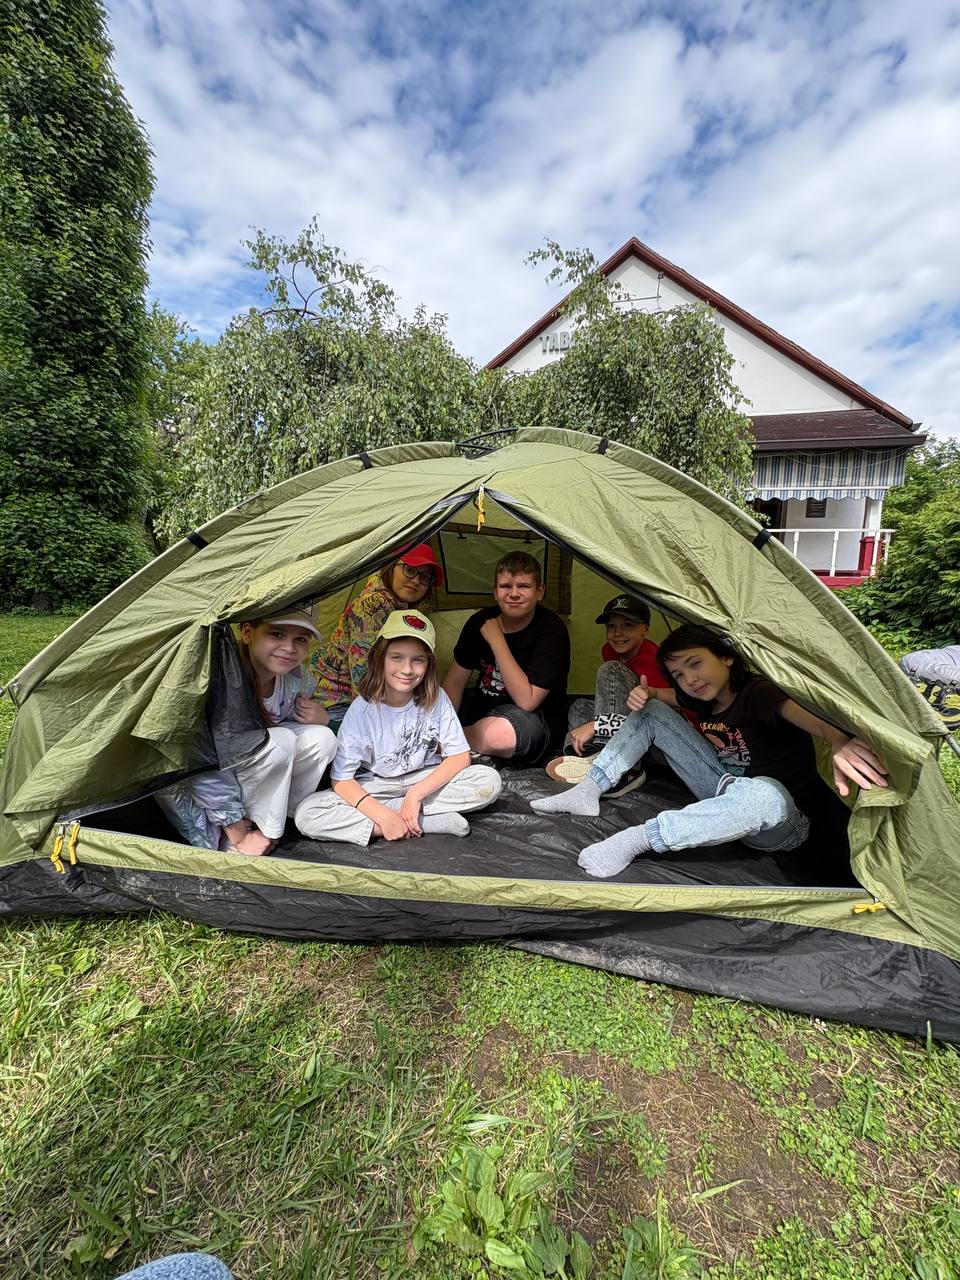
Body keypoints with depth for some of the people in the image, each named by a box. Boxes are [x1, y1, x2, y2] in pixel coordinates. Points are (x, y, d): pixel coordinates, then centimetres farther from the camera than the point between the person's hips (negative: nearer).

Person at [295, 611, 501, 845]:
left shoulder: (436, 698, -14)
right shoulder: (363, 708, -19)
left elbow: (460, 756, -11)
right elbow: (341, 779, -17)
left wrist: (416, 794, -22)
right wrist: (383, 816, -29)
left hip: (426, 780, 1)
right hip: (373, 786, 0)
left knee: (489, 781, -21)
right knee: (306, 814, -26)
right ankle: (433, 820, -25)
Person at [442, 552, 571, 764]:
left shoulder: (551, 630, -21)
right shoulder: (481, 621, -5)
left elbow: (526, 702, -26)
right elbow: (455, 681, 0)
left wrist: (497, 641, -27)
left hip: (535, 718, -5)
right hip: (484, 703, 5)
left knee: (498, 734, -37)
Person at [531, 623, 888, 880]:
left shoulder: (758, 692, -22)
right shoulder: (702, 698, -1)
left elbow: (802, 712, -44)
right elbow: (658, 696, 18)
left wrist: (839, 742, -66)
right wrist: (643, 694, -6)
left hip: (782, 824, -6)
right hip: (725, 789, 7)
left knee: (766, 794, -46)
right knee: (650, 712, -1)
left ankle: (637, 839, -40)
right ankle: (588, 791, -4)